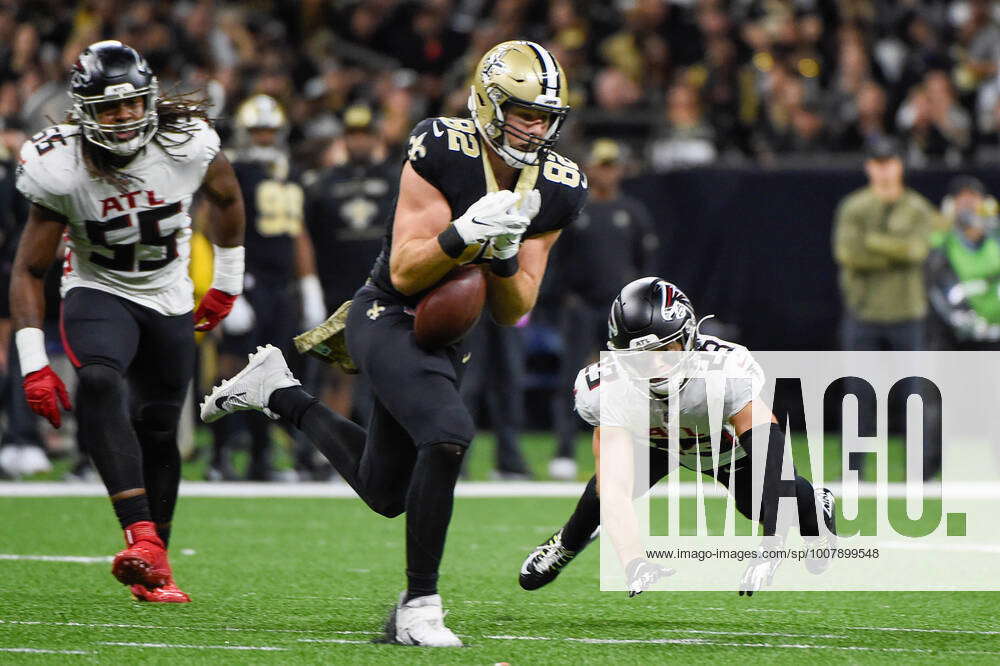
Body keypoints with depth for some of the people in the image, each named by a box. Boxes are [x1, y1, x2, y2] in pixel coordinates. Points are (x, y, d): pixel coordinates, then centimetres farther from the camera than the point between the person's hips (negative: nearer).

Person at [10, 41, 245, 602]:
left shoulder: (187, 145, -17)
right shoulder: (62, 170, -21)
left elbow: (227, 199, 8)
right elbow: (29, 270, -13)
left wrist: (227, 282, 16)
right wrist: (34, 363, -20)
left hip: (171, 302, 3)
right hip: (98, 295, -3)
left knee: (158, 433, 4)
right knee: (100, 385, -32)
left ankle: (154, 563, 24)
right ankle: (141, 536, -43)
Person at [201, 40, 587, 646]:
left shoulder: (555, 189, -4)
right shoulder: (442, 153, -20)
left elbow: (514, 312, -2)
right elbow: (405, 274, -21)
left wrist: (503, 255, -21)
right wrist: (463, 235, -36)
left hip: (449, 340, 7)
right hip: (388, 319, -7)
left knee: (385, 493, 17)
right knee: (449, 434, -32)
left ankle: (280, 395, 40)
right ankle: (419, 607, -22)